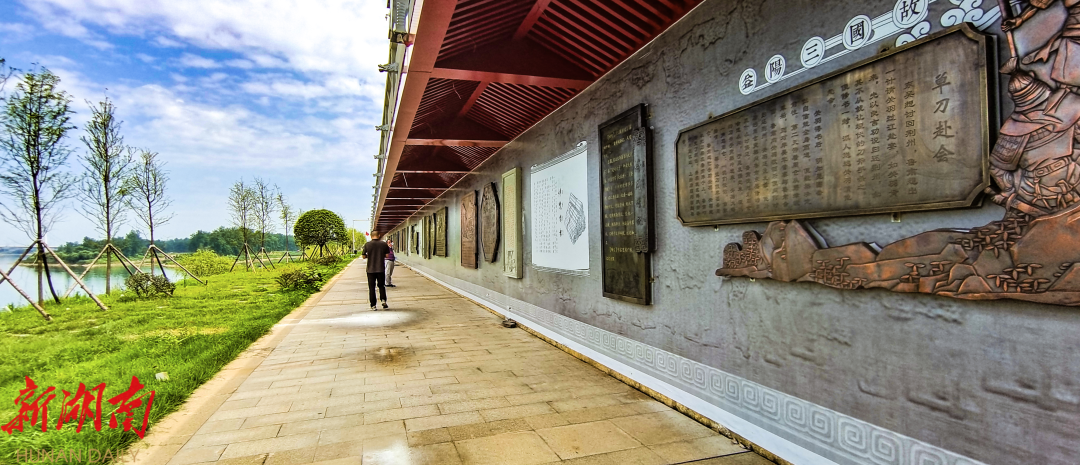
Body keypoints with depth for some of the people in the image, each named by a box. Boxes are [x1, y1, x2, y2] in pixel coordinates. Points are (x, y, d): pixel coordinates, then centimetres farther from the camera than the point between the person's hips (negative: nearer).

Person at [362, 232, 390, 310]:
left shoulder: (367, 244, -5)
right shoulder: (384, 244, -2)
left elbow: (364, 256, -2)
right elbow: (387, 255, 0)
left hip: (371, 269, -1)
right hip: (381, 269, 1)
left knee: (371, 287, 6)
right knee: (381, 285, 15)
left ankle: (373, 305, 5)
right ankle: (383, 300, -3)